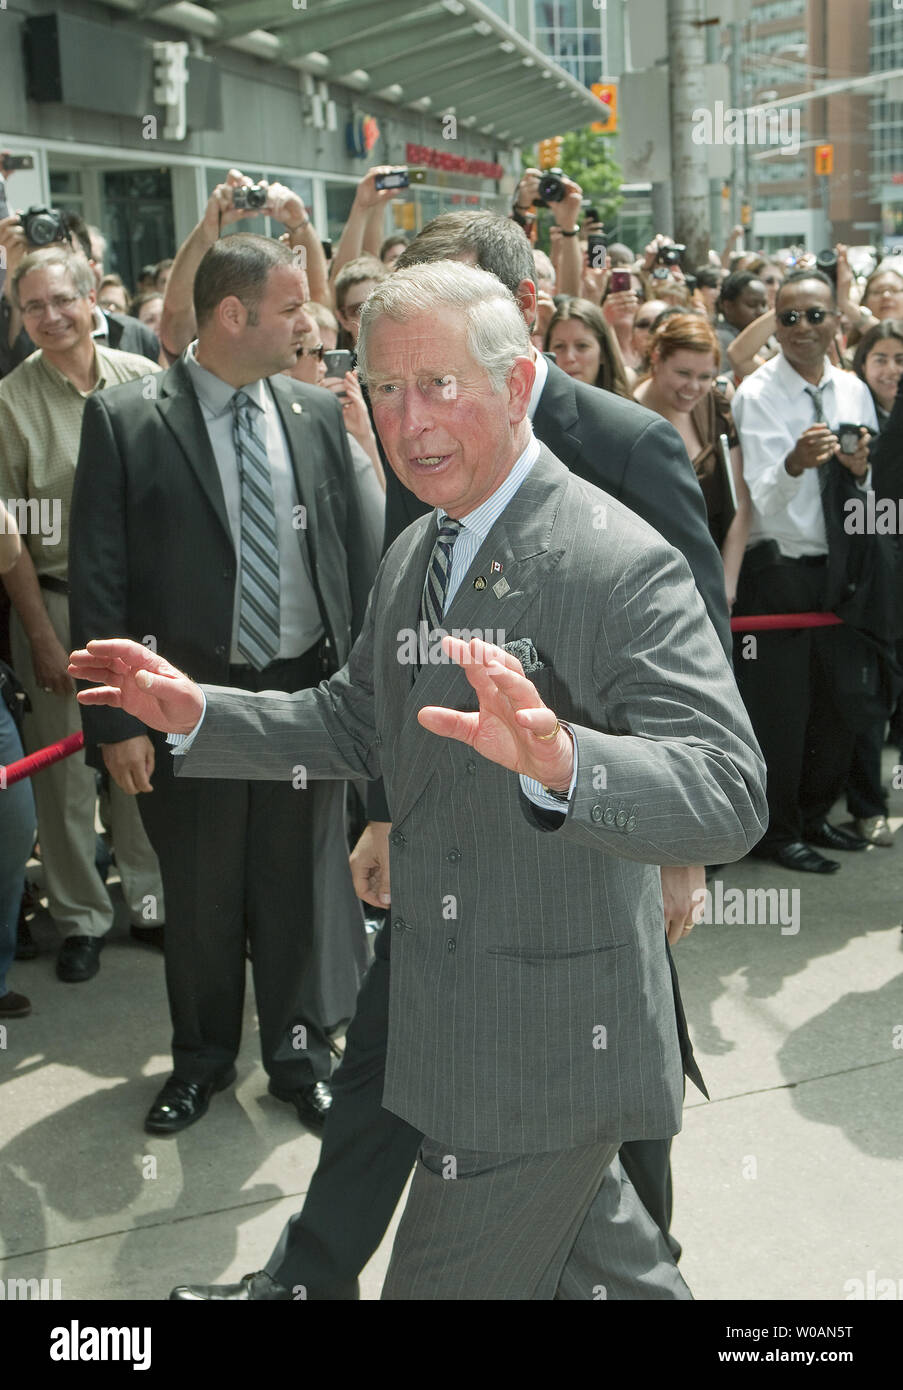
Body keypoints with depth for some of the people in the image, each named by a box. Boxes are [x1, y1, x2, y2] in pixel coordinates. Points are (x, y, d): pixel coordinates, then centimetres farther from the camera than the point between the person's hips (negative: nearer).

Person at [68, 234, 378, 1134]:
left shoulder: (317, 416, 3)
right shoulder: (126, 424, -7)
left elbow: (357, 554, 6)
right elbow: (100, 583, -7)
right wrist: (116, 717, -10)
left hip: (306, 689, 3)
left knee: (302, 884, 12)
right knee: (199, 894, 13)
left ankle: (299, 1053, 32)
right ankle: (202, 1058, 34)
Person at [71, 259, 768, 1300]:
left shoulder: (623, 566, -22)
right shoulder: (414, 556, 6)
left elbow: (729, 798, -31)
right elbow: (359, 724, 18)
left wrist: (560, 759, -49)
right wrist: (200, 714, 6)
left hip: (556, 1037, -8)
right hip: (444, 1008, 8)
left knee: (447, 1278, 4)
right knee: (575, 1232, 28)